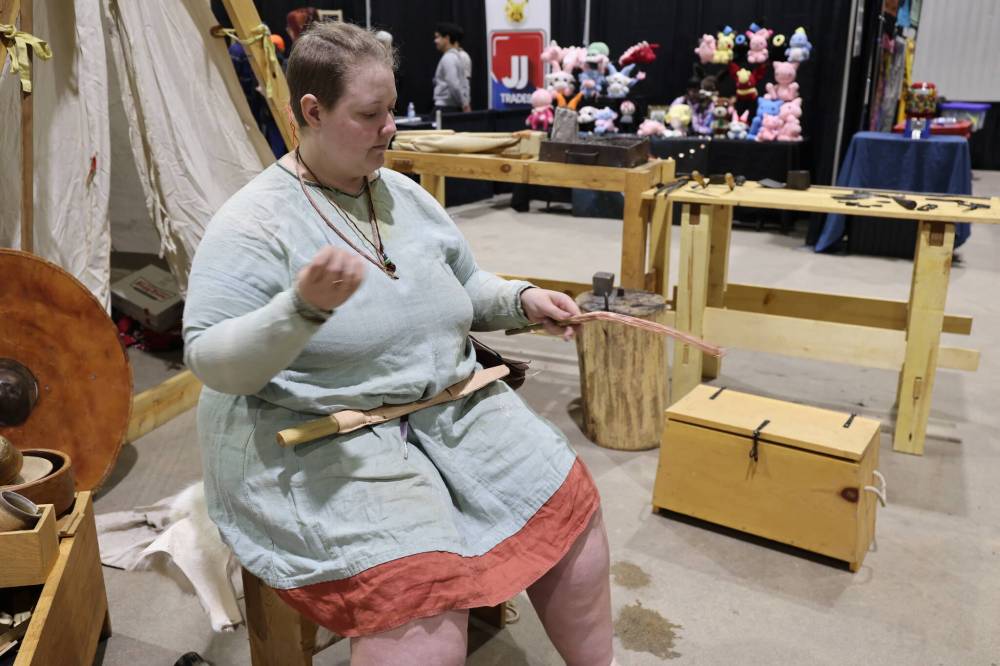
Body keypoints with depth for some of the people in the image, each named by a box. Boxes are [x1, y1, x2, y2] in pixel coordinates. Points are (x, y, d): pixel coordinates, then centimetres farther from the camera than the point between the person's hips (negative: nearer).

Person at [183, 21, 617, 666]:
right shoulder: (253, 222, -11)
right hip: (319, 437, -6)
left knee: (569, 501, -2)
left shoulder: (405, 195, 10)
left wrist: (522, 300, 1)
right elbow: (212, 364, -16)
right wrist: (304, 308, -32)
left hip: (453, 408, 7)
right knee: (423, 590, -29)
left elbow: (467, 286, 21)